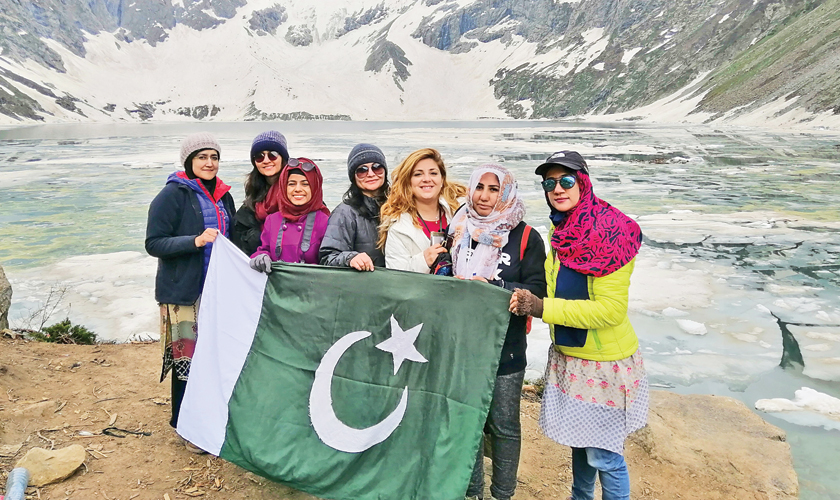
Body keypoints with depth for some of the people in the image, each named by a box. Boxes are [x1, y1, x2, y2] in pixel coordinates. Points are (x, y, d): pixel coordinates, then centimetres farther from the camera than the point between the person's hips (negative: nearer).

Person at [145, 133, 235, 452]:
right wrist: (195, 241, -25)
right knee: (187, 357, -2)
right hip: (183, 292, -7)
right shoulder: (174, 195, -8)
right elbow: (153, 243, -13)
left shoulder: (223, 196, 13)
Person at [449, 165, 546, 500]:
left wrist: (490, 286, -21)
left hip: (505, 349, -3)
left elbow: (536, 293, -11)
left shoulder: (525, 237, -4)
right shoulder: (458, 231, 7)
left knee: (503, 426, 9)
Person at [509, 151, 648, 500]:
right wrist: (527, 298, -2)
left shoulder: (611, 233, -20)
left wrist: (543, 308, -27)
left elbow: (611, 308, -24)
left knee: (603, 454, 5)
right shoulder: (560, 229, 3)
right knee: (579, 440, 23)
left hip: (604, 361, -7)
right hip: (567, 355, 7)